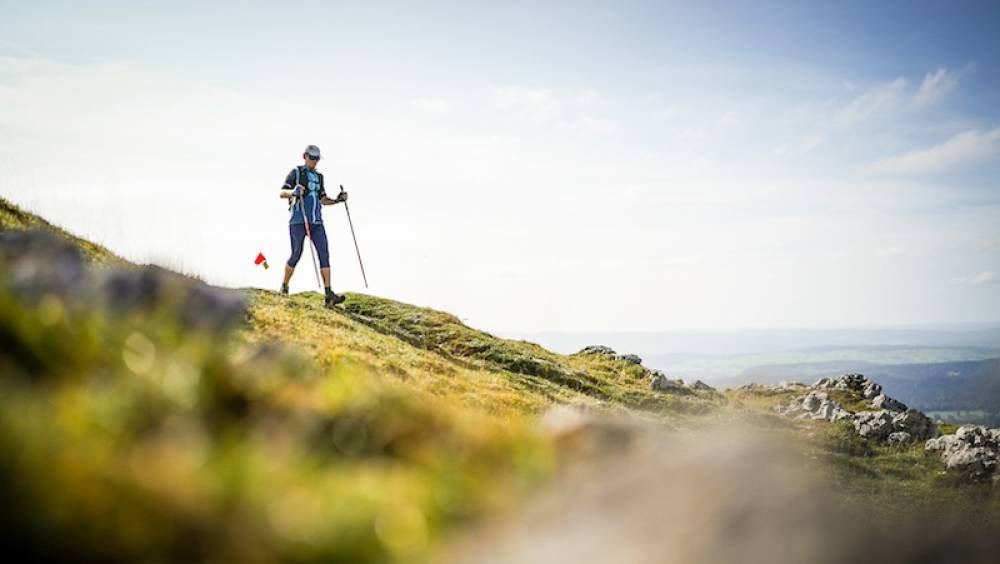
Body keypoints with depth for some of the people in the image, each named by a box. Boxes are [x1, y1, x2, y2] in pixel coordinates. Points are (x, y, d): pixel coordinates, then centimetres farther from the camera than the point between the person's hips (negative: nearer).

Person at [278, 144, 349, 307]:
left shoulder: (319, 177, 21)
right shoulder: (296, 172, 4)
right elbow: (282, 193, -4)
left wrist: (337, 200, 6)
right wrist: (293, 191, -25)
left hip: (316, 222, 4)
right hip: (298, 220, -4)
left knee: (324, 253, -10)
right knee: (296, 255, -3)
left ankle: (329, 295, -18)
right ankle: (284, 287, 21)